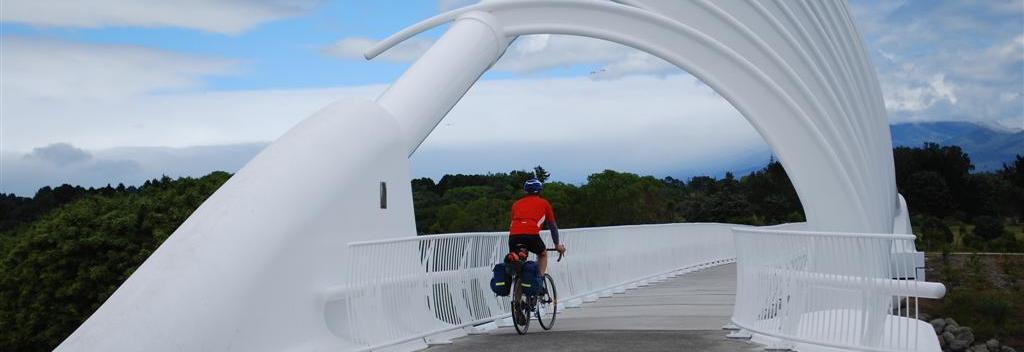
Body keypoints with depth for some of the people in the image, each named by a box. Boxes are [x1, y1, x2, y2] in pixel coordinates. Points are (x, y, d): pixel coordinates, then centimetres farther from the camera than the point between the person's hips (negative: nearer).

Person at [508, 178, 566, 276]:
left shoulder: (516, 203, 28)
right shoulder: (544, 203, 23)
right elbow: (552, 225, 31)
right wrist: (557, 244, 42)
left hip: (514, 235, 2)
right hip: (531, 235, -2)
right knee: (543, 254, 27)